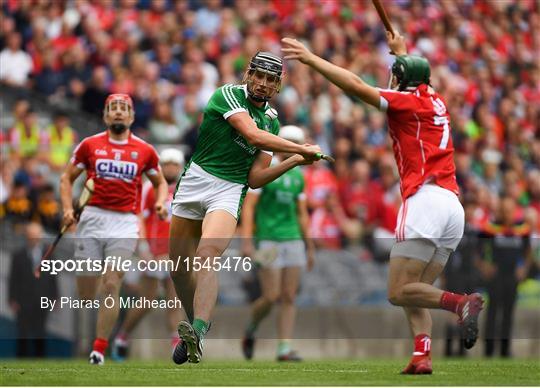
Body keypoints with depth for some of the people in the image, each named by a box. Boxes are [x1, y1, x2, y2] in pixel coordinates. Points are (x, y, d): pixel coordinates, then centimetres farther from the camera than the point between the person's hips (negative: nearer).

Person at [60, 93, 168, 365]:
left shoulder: (144, 151, 7)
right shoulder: (89, 145, 6)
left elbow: (160, 182, 21)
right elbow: (67, 177, 13)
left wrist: (161, 201, 0)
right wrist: (68, 209, -2)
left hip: (124, 223, -1)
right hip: (92, 218, 1)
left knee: (111, 286, -13)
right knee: (85, 293, 0)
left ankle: (99, 350, -12)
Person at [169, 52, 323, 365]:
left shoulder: (272, 122, 10)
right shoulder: (228, 95, -6)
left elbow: (255, 179, 7)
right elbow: (253, 136, -22)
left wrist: (295, 162, -2)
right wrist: (302, 149, -20)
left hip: (230, 192, 0)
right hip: (195, 180, 0)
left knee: (207, 256, -26)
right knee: (179, 267, 6)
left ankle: (198, 332, -42)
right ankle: (196, 327, 30)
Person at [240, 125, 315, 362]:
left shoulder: (297, 176, 14)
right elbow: (248, 207, -10)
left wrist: (309, 247, 17)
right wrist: (246, 241, -20)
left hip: (293, 240, 6)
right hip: (268, 241, -6)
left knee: (289, 298, -1)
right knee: (271, 297, -10)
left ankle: (284, 349, -1)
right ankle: (250, 331, 17)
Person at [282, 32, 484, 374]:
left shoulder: (407, 102, 1)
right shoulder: (437, 102, 21)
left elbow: (356, 86, -8)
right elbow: (415, 78, 46)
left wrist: (310, 58, -5)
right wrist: (402, 51, 59)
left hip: (425, 199, -8)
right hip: (453, 206, 8)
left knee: (399, 292, -9)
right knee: (415, 294, 9)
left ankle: (461, 304, -29)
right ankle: (422, 356, -10)